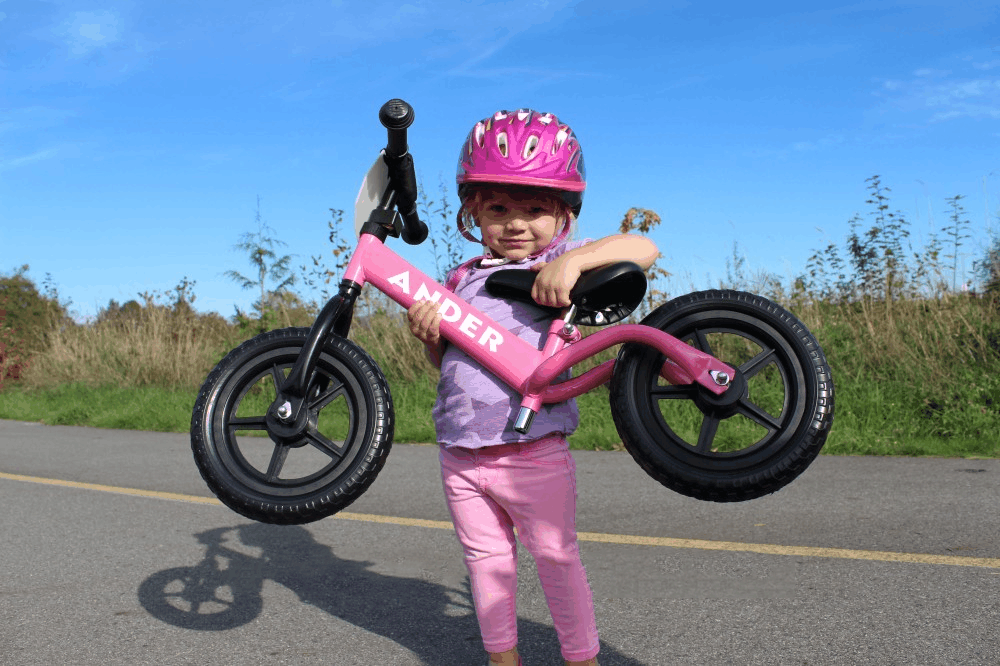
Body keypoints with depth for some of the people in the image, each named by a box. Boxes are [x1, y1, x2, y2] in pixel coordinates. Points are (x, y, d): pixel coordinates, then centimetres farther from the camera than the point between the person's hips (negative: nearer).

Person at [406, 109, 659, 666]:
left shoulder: (560, 264, -5)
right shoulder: (461, 279, 9)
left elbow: (643, 248, -17)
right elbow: (446, 363, 12)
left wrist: (575, 258, -31)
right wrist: (428, 334, -10)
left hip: (532, 451, -4)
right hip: (461, 455, 5)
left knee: (557, 558, 9)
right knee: (486, 558, 16)